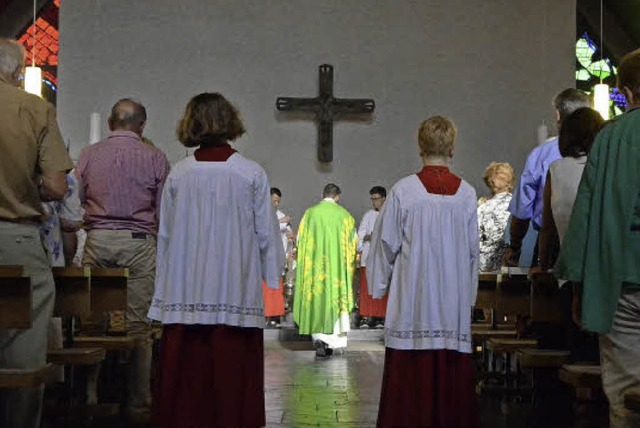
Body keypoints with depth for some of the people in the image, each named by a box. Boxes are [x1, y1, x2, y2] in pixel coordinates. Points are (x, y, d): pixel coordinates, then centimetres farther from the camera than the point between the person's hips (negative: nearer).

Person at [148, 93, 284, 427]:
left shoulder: (179, 174, 1)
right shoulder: (251, 174, -4)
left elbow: (165, 234, 8)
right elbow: (266, 232, 0)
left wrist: (165, 283, 18)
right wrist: (273, 275, 14)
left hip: (186, 294, 2)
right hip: (236, 292, -2)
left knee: (186, 375, 7)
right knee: (231, 375, 3)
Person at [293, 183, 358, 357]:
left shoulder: (310, 213, 3)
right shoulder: (343, 214, 0)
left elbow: (300, 239, 5)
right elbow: (353, 238, 6)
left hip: (314, 264, 1)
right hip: (337, 263, -1)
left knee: (316, 297, 6)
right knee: (335, 298, 5)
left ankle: (318, 336, -9)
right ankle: (331, 342, 1)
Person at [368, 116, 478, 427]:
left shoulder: (403, 191, -8)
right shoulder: (467, 194, 0)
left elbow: (386, 243, -2)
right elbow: (473, 250, 6)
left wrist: (380, 284, 12)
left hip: (412, 299, -2)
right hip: (455, 298, 2)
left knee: (410, 371, 3)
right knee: (452, 373, 7)